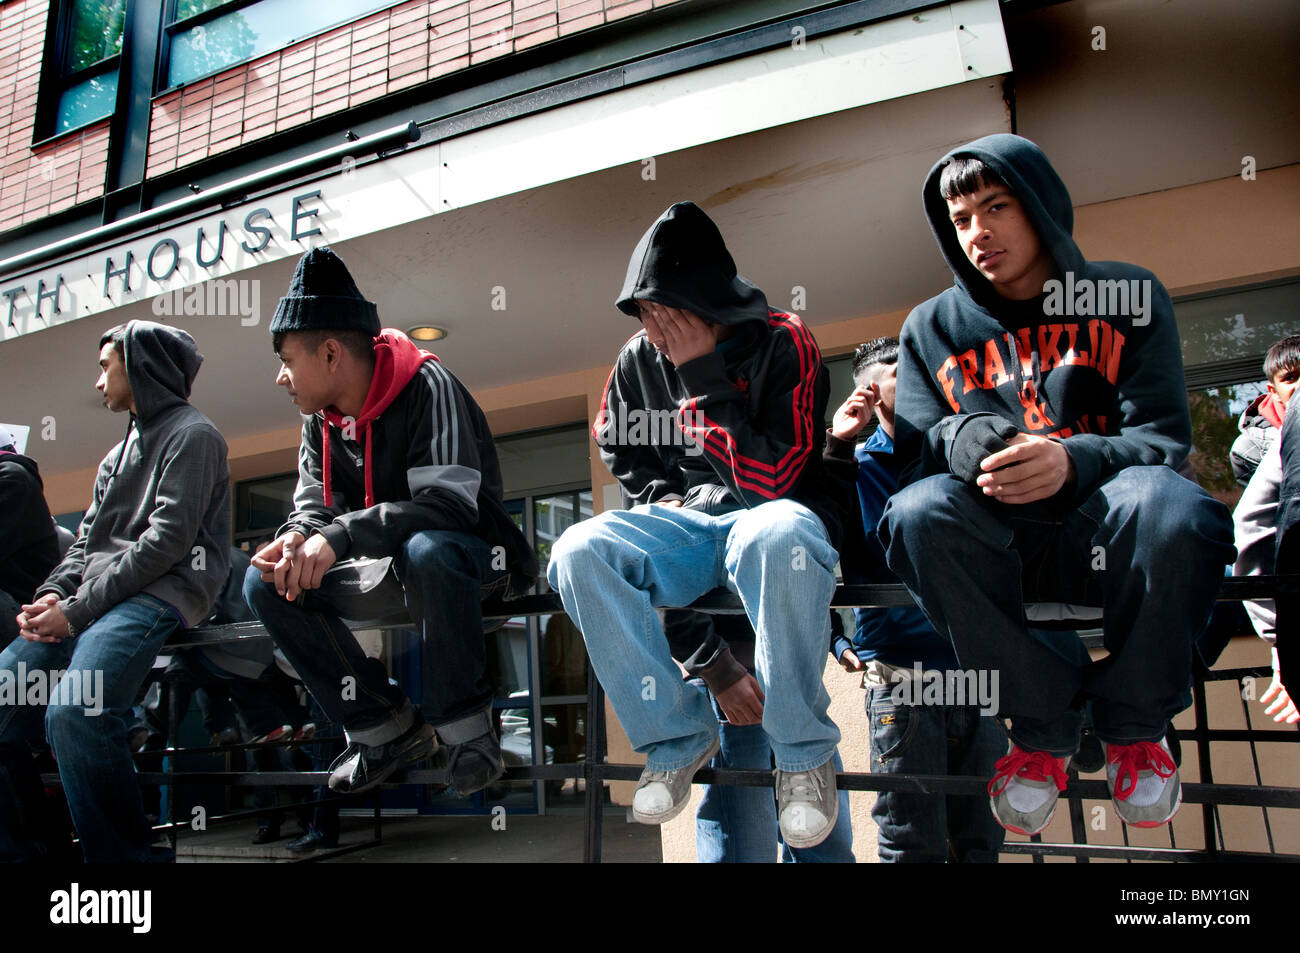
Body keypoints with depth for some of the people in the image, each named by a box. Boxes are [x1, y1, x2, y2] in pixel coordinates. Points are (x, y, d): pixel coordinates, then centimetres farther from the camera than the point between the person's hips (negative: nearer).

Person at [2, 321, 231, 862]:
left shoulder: (191, 433, 0)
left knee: (73, 714, -29)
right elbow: (87, 539, 23)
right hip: (98, 598, 9)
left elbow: (168, 539, -11)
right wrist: (52, 594, 2)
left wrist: (77, 610, -13)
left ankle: (122, 853, -17)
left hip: (162, 593, -8)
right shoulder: (120, 453, 29)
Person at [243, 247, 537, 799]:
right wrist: (296, 538, -20)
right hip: (385, 572, 8)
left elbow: (449, 504, -30)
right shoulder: (322, 417, 5)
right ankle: (385, 727, -4)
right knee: (266, 582, -10)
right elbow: (314, 502, 5)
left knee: (426, 550, -40)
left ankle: (462, 725, -20)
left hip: (473, 560, -7)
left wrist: (338, 537, -36)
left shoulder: (426, 386, -19)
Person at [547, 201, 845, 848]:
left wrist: (703, 377, -18)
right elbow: (622, 454, 22)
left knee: (777, 536, -42)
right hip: (681, 524, 4)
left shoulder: (783, 345, -8)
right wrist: (664, 499, 3)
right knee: (578, 552, -25)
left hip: (768, 518, -4)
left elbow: (769, 482, -16)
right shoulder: (638, 358, 5)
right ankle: (677, 735, -10)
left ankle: (803, 752, -19)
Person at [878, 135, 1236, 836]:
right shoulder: (932, 327, 12)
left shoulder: (1127, 297, 8)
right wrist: (965, 440, -23)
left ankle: (1133, 725, -6)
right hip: (996, 549, 1)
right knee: (918, 512, -31)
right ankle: (1043, 726, -10)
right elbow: (915, 451, 2)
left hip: (1110, 540, -1)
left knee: (1172, 504, -35)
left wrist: (1072, 459, -25)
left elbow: (1163, 440, -2)